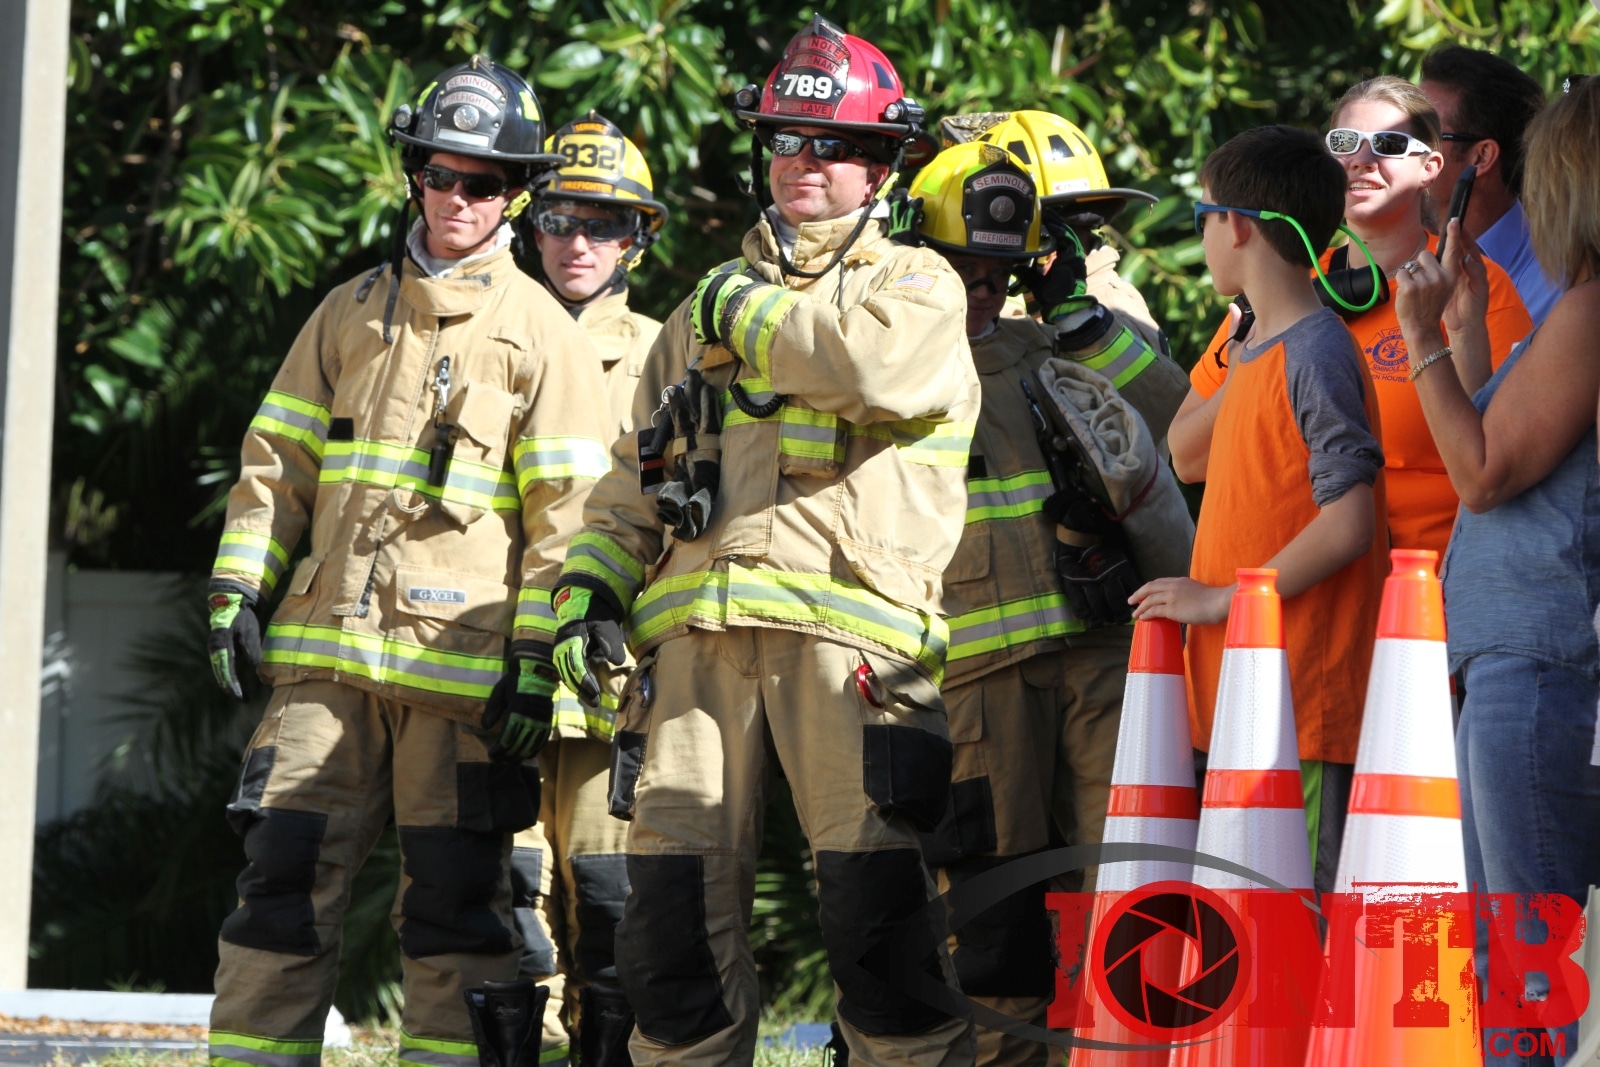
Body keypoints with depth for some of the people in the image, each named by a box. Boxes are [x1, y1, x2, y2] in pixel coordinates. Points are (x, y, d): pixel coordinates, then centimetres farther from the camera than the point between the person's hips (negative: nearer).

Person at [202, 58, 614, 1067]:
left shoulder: (542, 332, 4)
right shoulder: (351, 314, 16)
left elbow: (566, 511, -2)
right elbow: (277, 462, 17)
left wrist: (537, 656, -9)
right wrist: (238, 588, 6)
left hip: (465, 668, -3)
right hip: (328, 652, 3)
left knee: (454, 901, -1)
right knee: (285, 879, 0)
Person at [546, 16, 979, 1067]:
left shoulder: (916, 283, 11)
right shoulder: (708, 306, 28)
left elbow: (883, 360, -14)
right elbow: (637, 473, 28)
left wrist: (748, 314, -1)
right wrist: (593, 583, 12)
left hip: (848, 621, -5)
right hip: (698, 627, 5)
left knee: (878, 910, -12)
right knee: (676, 908, 1)